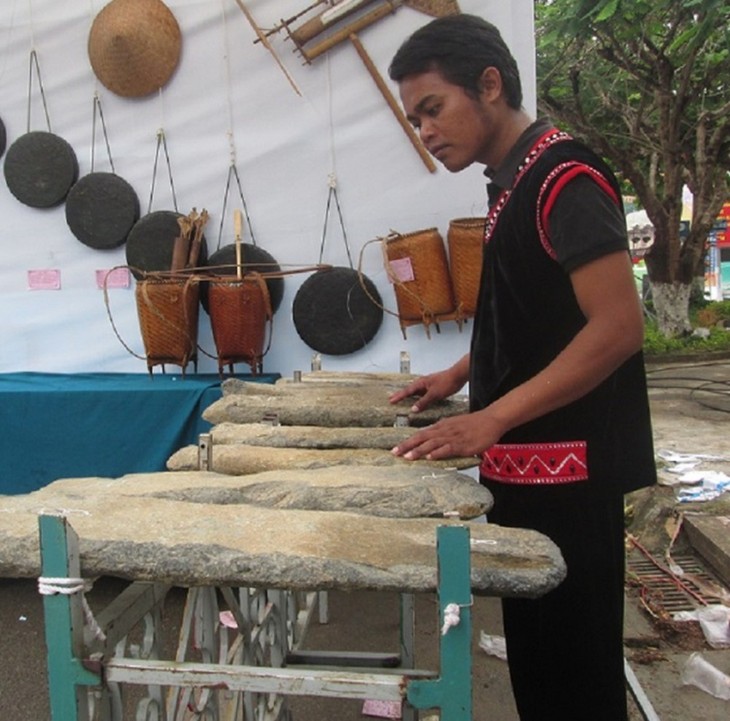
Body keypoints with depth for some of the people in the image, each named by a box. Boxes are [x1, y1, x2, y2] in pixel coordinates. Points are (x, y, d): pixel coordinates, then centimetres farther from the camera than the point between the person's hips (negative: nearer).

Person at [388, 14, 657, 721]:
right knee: (532, 646, 19)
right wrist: (460, 374, 14)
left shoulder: (564, 176, -14)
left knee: (574, 663, 4)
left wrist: (491, 419, -23)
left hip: (566, 465, -9)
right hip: (525, 462, 9)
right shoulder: (512, 182, 13)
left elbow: (617, 326, -22)